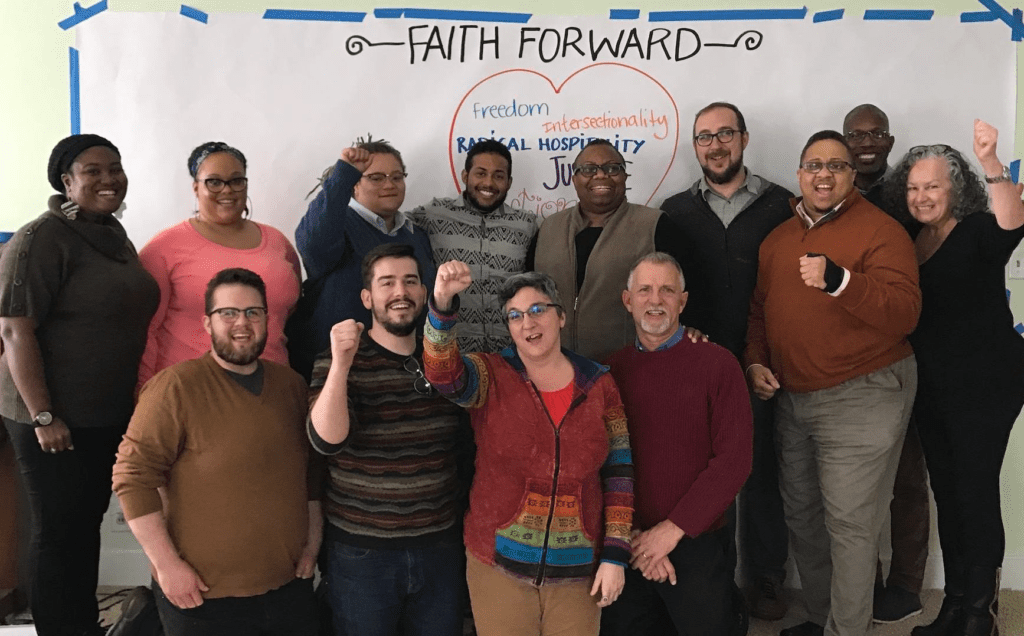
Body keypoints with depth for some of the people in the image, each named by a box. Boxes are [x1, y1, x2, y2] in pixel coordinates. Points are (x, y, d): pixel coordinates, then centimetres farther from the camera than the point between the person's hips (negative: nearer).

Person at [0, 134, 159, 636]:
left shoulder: (115, 234, 10)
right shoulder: (42, 239, -14)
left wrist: (139, 399, 17)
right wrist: (42, 417, -21)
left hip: (111, 416, 8)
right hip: (56, 419, -8)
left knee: (89, 522, 18)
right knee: (60, 532, 3)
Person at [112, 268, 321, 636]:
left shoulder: (291, 385, 6)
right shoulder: (175, 387, -11)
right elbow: (133, 475, -13)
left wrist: (313, 544, 11)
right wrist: (166, 564, -14)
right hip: (204, 597, -5)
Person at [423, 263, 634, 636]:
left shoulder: (599, 385, 0)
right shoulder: (491, 378, -4)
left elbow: (619, 474, 2)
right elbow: (442, 372, -25)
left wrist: (615, 556, -1)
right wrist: (442, 302, -42)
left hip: (578, 571, 1)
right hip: (499, 564, -1)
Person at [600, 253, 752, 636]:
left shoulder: (717, 364, -7)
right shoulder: (611, 370, 2)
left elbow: (734, 459, -11)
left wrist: (674, 528, -13)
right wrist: (632, 535, -8)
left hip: (697, 545, -2)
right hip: (627, 550, 3)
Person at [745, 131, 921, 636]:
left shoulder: (880, 230, -8)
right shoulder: (778, 237, 12)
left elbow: (904, 314, -19)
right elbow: (758, 309, 21)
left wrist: (839, 280, -32)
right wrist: (756, 361, 7)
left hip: (862, 396, -7)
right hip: (791, 398, 7)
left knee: (849, 523, -3)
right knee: (801, 514, 15)